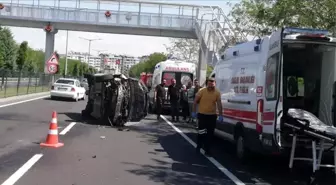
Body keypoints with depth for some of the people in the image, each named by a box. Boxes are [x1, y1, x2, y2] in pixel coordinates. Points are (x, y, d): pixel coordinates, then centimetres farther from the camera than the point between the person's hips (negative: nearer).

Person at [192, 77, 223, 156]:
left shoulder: (217, 93, -5)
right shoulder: (202, 91, -10)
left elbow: (219, 104, -6)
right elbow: (195, 101, -2)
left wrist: (220, 115, -13)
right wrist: (194, 111, -2)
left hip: (212, 115, 2)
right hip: (202, 114, -2)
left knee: (210, 134, 6)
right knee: (201, 132, -1)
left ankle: (207, 150, 16)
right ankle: (199, 146, 22)